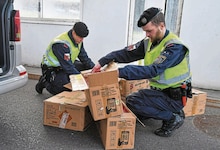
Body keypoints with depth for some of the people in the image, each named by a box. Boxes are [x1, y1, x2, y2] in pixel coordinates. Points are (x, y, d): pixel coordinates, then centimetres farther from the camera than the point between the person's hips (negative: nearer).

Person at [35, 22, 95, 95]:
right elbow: (67, 66, -33)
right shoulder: (61, 44, -31)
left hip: (67, 65, 8)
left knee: (87, 67, -6)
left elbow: (84, 57, 4)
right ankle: (45, 82, 4)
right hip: (52, 69, -8)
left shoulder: (78, 40, -5)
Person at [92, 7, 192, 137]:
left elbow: (153, 70, -32)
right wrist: (103, 62, -17)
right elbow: (126, 53, -3)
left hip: (174, 97, -8)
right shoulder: (149, 42, 1)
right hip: (160, 91, 8)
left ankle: (173, 118, -3)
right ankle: (172, 112, 14)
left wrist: (121, 72, -35)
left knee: (133, 101, -20)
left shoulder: (175, 46, -22)